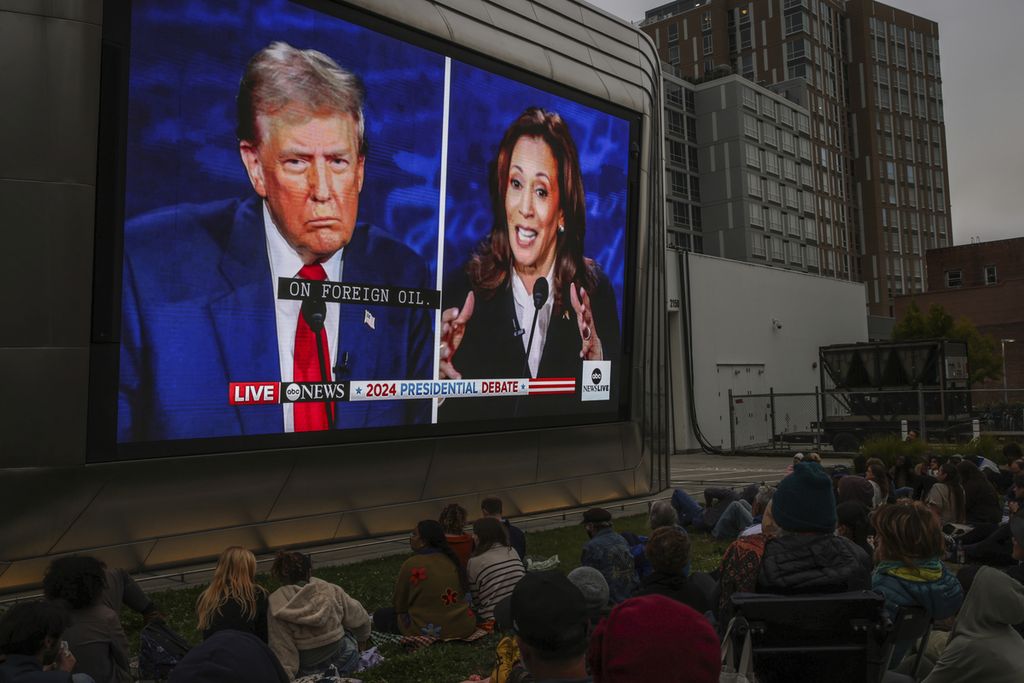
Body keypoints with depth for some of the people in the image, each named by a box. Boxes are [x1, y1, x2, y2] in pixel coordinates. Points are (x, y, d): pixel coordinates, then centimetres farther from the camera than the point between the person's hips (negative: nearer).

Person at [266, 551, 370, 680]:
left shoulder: (277, 606, -16)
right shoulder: (331, 591, -10)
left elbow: (282, 650, -16)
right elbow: (360, 620, 4)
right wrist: (360, 640, 25)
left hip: (306, 671, -2)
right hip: (344, 660, 2)